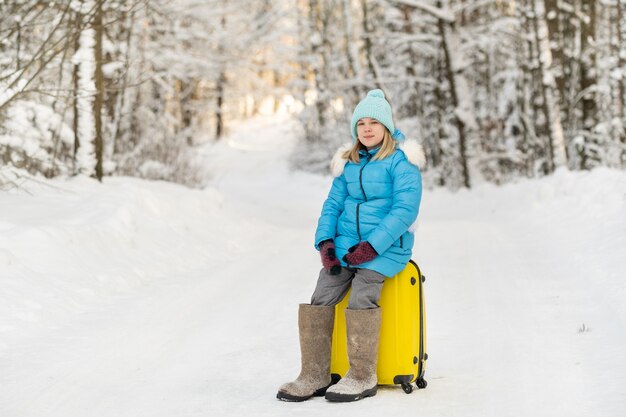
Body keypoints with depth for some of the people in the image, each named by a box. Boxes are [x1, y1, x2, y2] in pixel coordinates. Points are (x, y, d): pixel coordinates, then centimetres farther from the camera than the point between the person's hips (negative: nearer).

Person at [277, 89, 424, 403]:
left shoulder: (401, 161, -5)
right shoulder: (349, 162, 14)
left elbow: (405, 209, -13)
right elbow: (333, 204, 13)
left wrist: (372, 246, -19)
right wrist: (325, 242, -4)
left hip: (386, 247, -5)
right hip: (345, 243, 5)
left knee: (360, 299, -25)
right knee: (320, 299, -13)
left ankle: (363, 378, -14)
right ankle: (314, 376, -7)